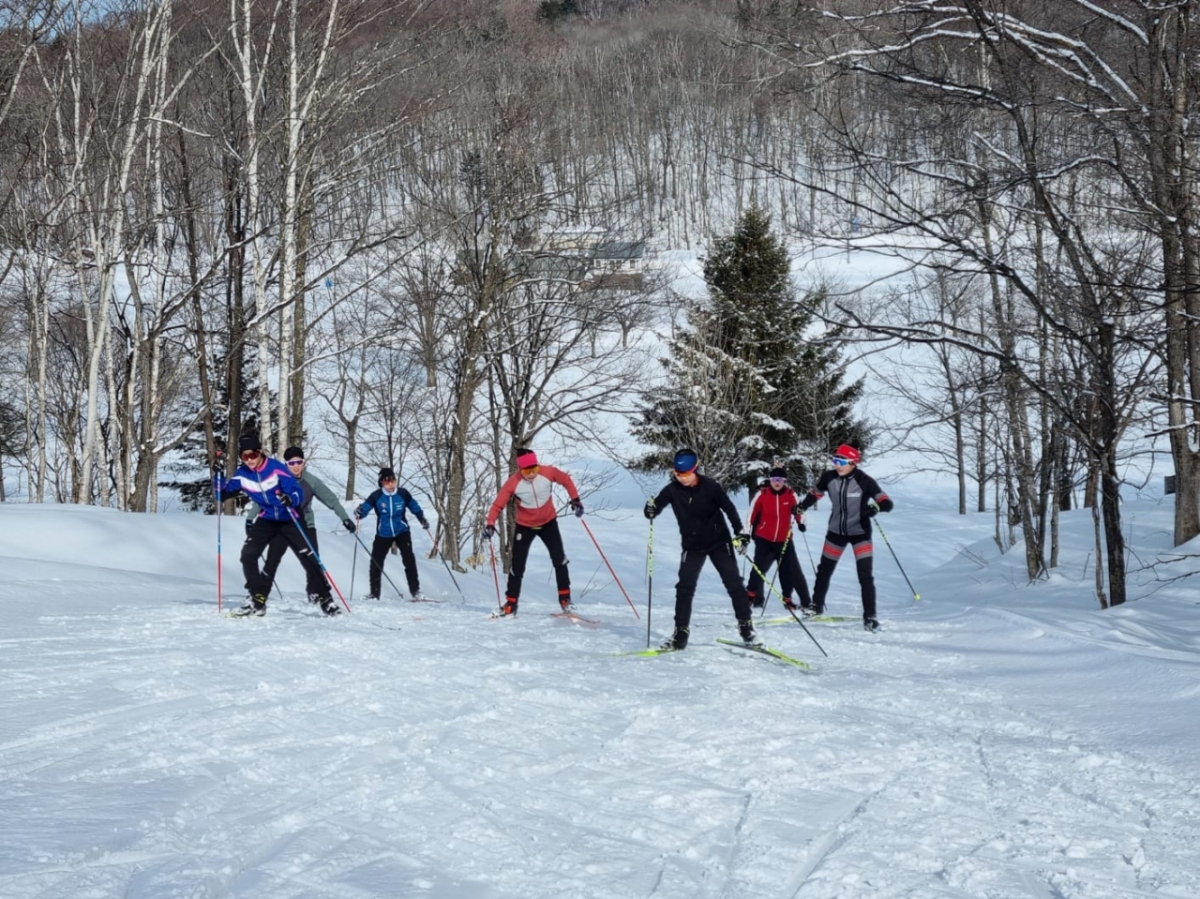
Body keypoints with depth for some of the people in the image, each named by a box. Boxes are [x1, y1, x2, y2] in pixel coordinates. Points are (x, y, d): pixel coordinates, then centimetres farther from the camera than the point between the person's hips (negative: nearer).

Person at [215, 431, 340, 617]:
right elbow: (223, 495, 0)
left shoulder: (276, 468, -22)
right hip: (266, 519, 3)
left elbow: (298, 491, -24)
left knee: (307, 557, -11)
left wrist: (290, 499, -47)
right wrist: (218, 476, -17)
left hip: (288, 519, -3)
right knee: (248, 555, -14)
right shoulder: (242, 474, -9)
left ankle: (325, 598, 2)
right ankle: (258, 600, -5)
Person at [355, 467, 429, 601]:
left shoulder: (403, 493, -7)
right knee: (376, 562, 3)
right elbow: (366, 507, -18)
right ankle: (374, 593, 18)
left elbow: (414, 507, 8)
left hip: (402, 531, -1)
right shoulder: (376, 496, -12)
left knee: (409, 559, -15)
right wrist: (359, 513, -39)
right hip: (383, 534, 1)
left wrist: (422, 519, 2)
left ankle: (415, 591, -10)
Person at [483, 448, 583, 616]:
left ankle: (565, 598, 6)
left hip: (548, 522, 1)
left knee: (559, 559, -6)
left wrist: (575, 500, -6)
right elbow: (498, 504, -21)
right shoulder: (513, 482, -26)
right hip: (524, 526, -1)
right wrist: (490, 524, -34)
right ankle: (511, 603, 13)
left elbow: (566, 480, -2)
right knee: (517, 565, 1)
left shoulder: (548, 472, -22)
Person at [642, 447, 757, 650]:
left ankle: (746, 625, 10)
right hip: (692, 546, 2)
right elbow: (657, 505, -9)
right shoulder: (672, 490, -9)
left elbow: (729, 508, -9)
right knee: (684, 587, -7)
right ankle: (681, 633, -2)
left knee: (734, 584, -2)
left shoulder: (710, 487, -15)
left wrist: (739, 532, -16)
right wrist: (651, 509, -33)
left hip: (719, 542, -2)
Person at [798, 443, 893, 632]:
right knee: (824, 571, 17)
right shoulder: (829, 478, -11)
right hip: (836, 531, 4)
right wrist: (802, 507, -4)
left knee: (865, 576, -11)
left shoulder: (864, 481, -22)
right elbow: (816, 492, 9)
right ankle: (817, 606, 37)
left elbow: (887, 503, -23)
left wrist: (875, 507, -44)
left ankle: (869, 616, -4)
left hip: (860, 532, -4)